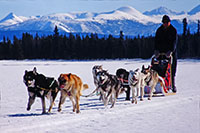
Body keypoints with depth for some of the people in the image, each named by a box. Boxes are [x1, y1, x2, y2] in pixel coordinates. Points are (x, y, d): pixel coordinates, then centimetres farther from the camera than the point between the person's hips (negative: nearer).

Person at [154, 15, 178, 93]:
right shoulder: (159, 30, 7)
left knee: (172, 69, -1)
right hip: (161, 52, 2)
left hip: (171, 52, -2)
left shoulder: (173, 30, -2)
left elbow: (174, 42, -11)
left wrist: (171, 51, -24)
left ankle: (172, 85, 5)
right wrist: (156, 50, -13)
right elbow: (157, 41, 2)